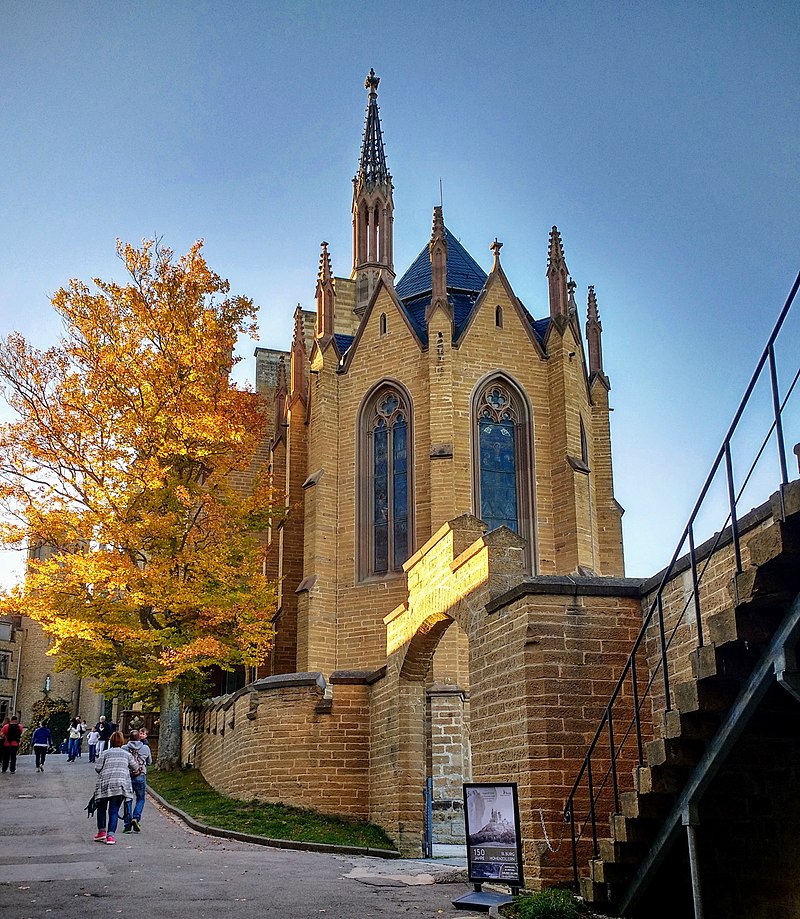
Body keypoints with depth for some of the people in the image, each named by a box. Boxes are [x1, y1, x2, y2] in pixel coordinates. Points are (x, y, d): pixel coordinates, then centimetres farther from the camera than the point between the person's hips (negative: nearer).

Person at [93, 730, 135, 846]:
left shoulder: (105, 753, 8)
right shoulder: (127, 754, 13)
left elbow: (97, 768, 2)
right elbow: (134, 768, 17)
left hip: (105, 783, -1)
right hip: (121, 784, 1)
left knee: (101, 808, 19)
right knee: (114, 811, 3)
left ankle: (101, 831, 18)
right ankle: (110, 835, -5)